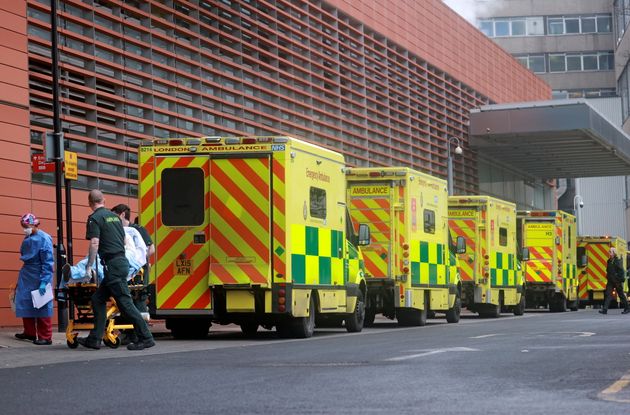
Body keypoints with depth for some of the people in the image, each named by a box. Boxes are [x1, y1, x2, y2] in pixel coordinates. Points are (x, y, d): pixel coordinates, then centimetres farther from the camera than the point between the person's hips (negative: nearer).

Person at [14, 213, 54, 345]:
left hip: (39, 278, -8)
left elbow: (48, 263, -17)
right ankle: (30, 332, 27)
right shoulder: (27, 239, 5)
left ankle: (45, 337, 5)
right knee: (25, 304, 13)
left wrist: (44, 282, -21)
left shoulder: (44, 239, -16)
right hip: (26, 277, 8)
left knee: (42, 307, -2)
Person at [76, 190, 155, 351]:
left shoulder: (94, 218, -7)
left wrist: (89, 265, -12)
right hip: (122, 260, 9)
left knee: (125, 302, -7)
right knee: (98, 299, 13)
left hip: (112, 264, -9)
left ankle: (145, 338, -9)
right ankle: (94, 339, 13)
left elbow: (94, 243, -16)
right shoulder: (114, 216, 17)